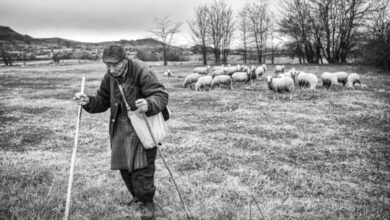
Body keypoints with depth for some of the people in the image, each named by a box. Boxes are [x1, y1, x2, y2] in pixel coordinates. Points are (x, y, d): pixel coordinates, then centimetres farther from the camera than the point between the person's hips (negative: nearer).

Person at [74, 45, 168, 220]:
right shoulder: (109, 77, 1)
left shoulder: (142, 72, -20)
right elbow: (102, 101, 9)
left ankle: (148, 202, 15)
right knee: (124, 165, 12)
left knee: (141, 166, -5)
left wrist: (148, 105, -44)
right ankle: (137, 196, 34)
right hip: (120, 127, 6)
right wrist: (88, 102, -13)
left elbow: (161, 95, -23)